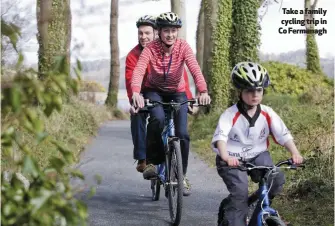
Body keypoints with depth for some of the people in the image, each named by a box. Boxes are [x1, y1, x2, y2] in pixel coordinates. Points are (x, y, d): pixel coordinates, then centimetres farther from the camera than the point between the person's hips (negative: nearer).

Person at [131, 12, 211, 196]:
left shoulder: (183, 47, -20)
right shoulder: (151, 49, -22)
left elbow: (195, 69, -33)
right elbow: (138, 70, -36)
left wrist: (203, 91, -51)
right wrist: (135, 93, -55)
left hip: (177, 92, 1)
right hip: (154, 91, -1)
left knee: (182, 133, -11)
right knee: (158, 119, -32)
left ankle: (181, 175, 8)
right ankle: (152, 161, -12)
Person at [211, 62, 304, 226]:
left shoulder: (267, 114, -5)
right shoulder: (230, 115, -17)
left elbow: (283, 134, -10)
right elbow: (220, 137, -31)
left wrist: (295, 153, -28)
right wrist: (226, 157, -51)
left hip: (258, 156, 4)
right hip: (233, 160, -4)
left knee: (277, 179, -20)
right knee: (240, 192, -26)